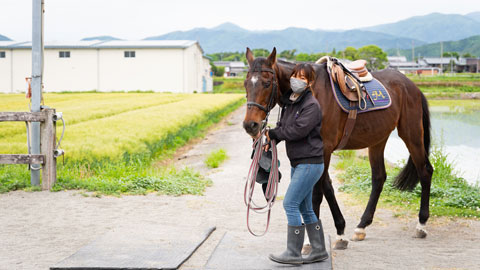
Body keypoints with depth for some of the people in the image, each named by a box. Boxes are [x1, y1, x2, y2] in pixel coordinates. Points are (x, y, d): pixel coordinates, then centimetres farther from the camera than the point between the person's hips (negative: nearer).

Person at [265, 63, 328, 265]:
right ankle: (319, 251, 22)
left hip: (310, 163, -9)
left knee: (290, 204, -10)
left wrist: (273, 134, -12)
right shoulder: (289, 101, 12)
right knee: (305, 208, 13)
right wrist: (271, 139, -8)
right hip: (298, 163, 9)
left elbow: (298, 130, -23)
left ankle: (294, 253, -2)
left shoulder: (311, 105, -15)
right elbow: (283, 126, 12)